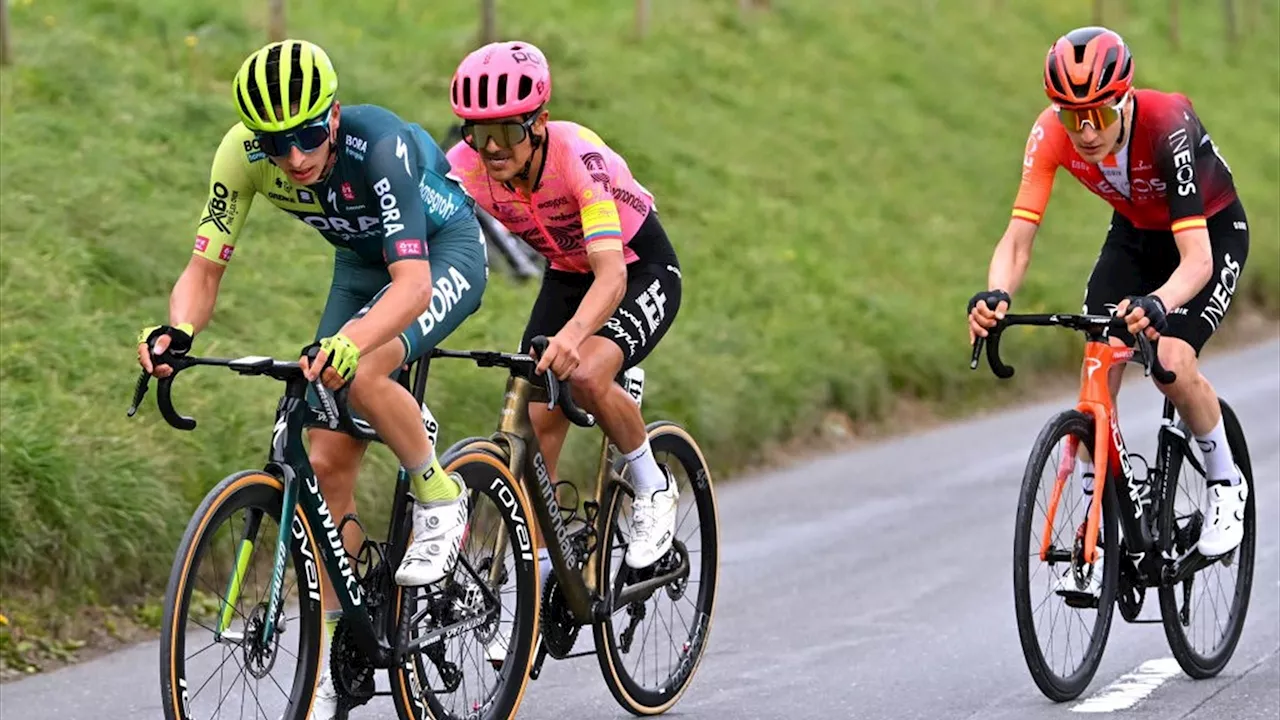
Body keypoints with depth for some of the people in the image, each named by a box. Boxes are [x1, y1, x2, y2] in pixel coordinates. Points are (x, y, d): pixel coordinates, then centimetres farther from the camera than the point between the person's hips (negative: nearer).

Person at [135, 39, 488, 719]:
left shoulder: (379, 145, -37)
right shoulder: (243, 152, -23)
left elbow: (413, 282, -44)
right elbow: (204, 267, -19)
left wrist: (349, 344, -62)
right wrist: (176, 331, -41)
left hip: (443, 254, -6)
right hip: (361, 261, 6)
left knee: (363, 373, -36)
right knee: (328, 464, -3)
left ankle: (439, 500, -10)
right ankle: (331, 664, 5)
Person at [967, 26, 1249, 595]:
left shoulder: (1166, 126, -39)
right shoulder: (1052, 133, -27)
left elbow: (1196, 259, -44)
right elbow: (1018, 239, -29)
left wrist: (1156, 306, -64)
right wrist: (996, 296, -50)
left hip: (1212, 233, -4)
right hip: (1135, 234, 4)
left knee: (1171, 358, -25)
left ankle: (1226, 485, 1)